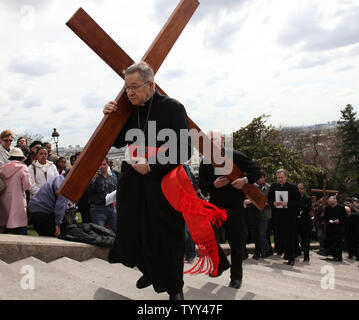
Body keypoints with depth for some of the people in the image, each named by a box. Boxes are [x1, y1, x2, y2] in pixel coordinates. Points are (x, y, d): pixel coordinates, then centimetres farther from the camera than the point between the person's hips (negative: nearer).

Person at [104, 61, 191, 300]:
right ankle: (150, 271, 40)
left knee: (167, 238, 5)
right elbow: (119, 143, 17)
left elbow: (184, 150, -14)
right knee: (135, 232, 10)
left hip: (164, 184, -5)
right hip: (133, 185, 5)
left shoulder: (173, 108, -10)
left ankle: (174, 288, 27)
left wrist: (151, 166, -18)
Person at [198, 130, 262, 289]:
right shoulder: (205, 162, 4)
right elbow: (201, 185, 1)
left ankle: (236, 276, 22)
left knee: (236, 242, 3)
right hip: (214, 205, 3)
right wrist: (214, 185, -20)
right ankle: (221, 263, 28)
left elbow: (256, 171, -2)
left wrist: (245, 180, -23)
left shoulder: (237, 156, -3)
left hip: (235, 206, -3)